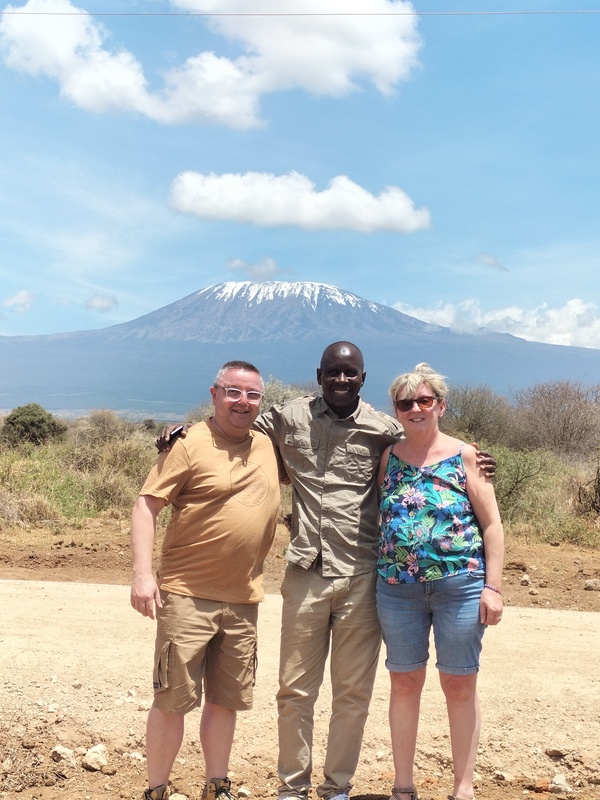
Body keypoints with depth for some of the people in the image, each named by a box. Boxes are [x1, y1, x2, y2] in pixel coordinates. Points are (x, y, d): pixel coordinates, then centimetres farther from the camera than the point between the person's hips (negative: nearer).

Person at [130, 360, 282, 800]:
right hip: (186, 596, -5)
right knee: (173, 701, 1)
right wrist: (143, 573, -19)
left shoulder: (270, 447, 8)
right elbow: (147, 504, -11)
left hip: (243, 601, 5)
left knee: (226, 700, 15)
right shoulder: (190, 444, -8)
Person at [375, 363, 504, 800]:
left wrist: (493, 586, -8)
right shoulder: (388, 457, 6)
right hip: (398, 587, 3)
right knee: (404, 683, 10)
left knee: (460, 685, 7)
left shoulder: (465, 456, -2)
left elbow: (492, 524, -2)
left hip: (459, 585, -2)